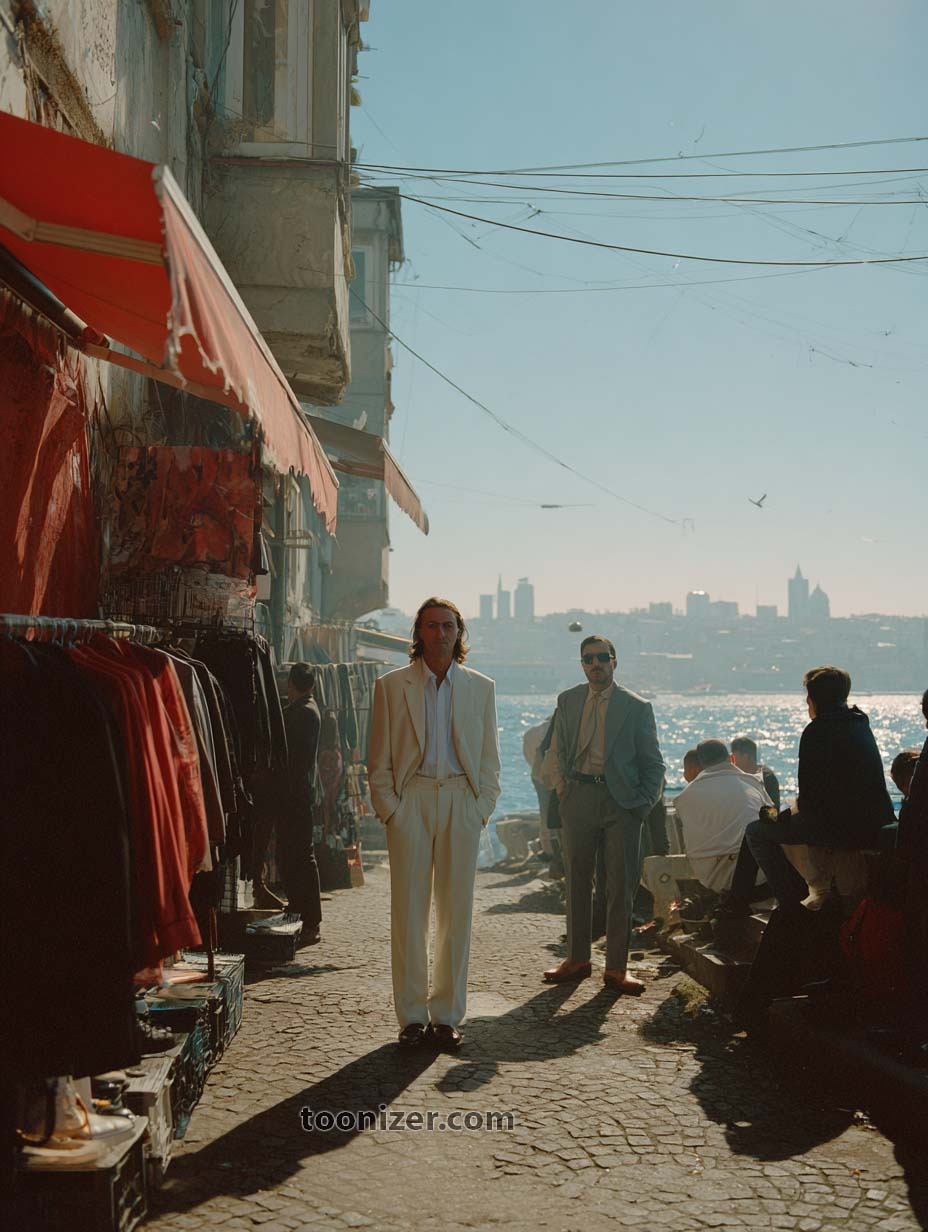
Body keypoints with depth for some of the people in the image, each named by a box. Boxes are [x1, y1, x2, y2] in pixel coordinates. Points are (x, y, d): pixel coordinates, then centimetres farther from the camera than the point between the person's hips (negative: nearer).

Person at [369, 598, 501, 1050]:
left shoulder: (480, 687, 11)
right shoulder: (391, 685, 6)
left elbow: (489, 758, 12)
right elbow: (379, 759, 6)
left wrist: (482, 808, 1)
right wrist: (389, 808, -4)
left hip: (461, 803, 1)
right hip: (409, 801, -1)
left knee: (456, 912, 3)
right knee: (408, 912, -1)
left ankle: (446, 1016, 12)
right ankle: (412, 1016, 8)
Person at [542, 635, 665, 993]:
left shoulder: (637, 707, 1)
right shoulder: (568, 701, 10)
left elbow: (653, 763, 4)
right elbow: (557, 751, 18)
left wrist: (644, 803, -6)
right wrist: (562, 789, 4)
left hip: (622, 802, -2)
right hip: (578, 797, 3)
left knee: (621, 886, 0)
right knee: (577, 881, 9)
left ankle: (616, 967, 8)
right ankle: (577, 958, 20)